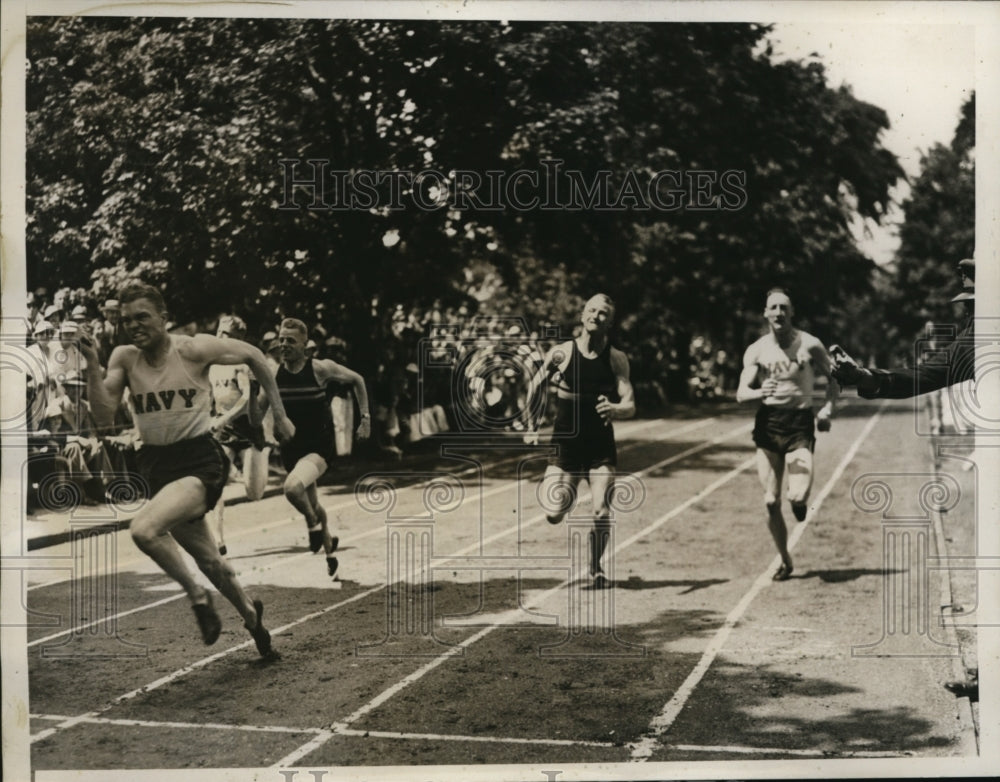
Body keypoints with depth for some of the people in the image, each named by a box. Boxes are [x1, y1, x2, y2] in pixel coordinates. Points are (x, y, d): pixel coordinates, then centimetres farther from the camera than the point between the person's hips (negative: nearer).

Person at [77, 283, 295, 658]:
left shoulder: (194, 349, -12)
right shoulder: (124, 358, -1)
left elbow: (253, 356, 2)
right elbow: (104, 417, -10)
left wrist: (279, 414, 7)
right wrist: (92, 362, -19)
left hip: (199, 461, -6)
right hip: (156, 465, 6)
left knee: (144, 529, -30)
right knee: (208, 560, 18)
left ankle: (198, 595, -8)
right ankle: (250, 614, 43)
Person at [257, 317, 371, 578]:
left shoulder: (321, 368, -12)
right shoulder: (273, 373, -3)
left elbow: (357, 380, 3)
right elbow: (259, 410, 10)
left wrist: (365, 417, 2)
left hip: (320, 446, -5)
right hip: (291, 447, 5)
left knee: (293, 487, -31)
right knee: (310, 501, 19)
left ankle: (314, 525, 0)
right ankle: (329, 551, 42)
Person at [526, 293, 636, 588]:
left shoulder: (616, 359, -5)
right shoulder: (561, 353, -6)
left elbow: (630, 406, -11)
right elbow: (535, 384, 9)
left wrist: (615, 410, -33)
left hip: (601, 446, 0)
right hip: (565, 445, 0)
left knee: (602, 513, -12)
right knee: (554, 514, -9)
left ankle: (596, 568, 15)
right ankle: (568, 491, 29)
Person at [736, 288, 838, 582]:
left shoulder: (810, 345, -2)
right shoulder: (756, 351, 2)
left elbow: (833, 379, 9)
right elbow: (741, 393, -4)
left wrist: (828, 407, -8)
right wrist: (760, 392, -26)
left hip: (800, 424, -2)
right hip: (767, 423, 2)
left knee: (798, 496, -19)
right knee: (771, 501, 1)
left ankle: (799, 500, 21)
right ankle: (785, 560, 20)